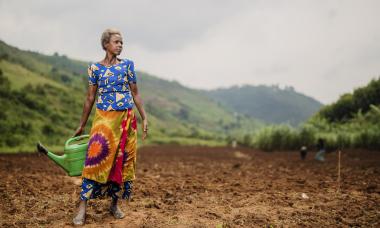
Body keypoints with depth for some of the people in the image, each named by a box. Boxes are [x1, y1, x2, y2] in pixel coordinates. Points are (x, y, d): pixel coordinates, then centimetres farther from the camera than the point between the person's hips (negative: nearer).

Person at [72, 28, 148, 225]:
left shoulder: (127, 65, 6)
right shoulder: (95, 67, 3)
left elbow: (135, 93, 9)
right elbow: (90, 98, 7)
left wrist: (144, 118, 3)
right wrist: (81, 125, 9)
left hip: (126, 119, 2)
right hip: (104, 119, -2)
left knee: (123, 161, 4)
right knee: (96, 158, -11)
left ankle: (115, 203, 18)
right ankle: (82, 207, -7)